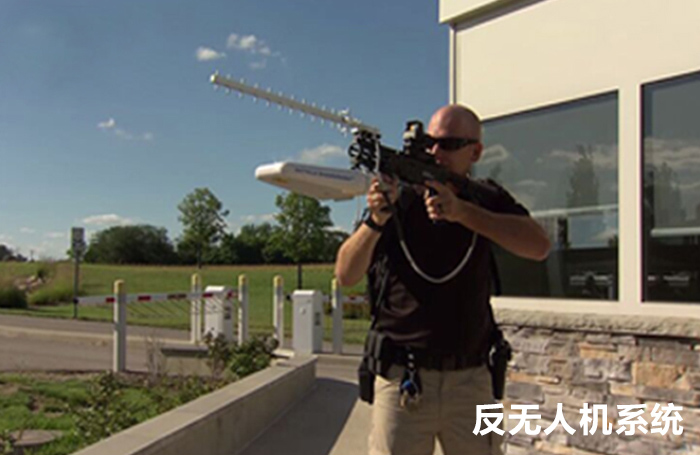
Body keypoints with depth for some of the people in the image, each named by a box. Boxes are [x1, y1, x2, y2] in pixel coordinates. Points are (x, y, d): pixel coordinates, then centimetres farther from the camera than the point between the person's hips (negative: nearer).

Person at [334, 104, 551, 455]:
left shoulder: (487, 199, 4)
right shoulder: (397, 200, -2)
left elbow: (538, 246, -14)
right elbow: (346, 275, -9)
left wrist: (461, 211, -24)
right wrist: (375, 220, -26)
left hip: (470, 380, 2)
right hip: (402, 381, -2)